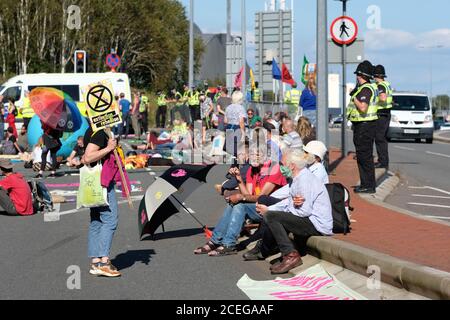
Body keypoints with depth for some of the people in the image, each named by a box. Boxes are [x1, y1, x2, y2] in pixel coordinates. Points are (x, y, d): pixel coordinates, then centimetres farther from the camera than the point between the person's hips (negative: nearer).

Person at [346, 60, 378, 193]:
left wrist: (354, 97, -17)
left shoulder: (365, 89, -17)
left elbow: (363, 108, -28)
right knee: (364, 156, 15)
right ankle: (366, 184, 20)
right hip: (362, 126, 11)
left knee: (365, 156, -7)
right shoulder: (370, 87, 16)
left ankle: (368, 185, -5)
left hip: (364, 126, -11)